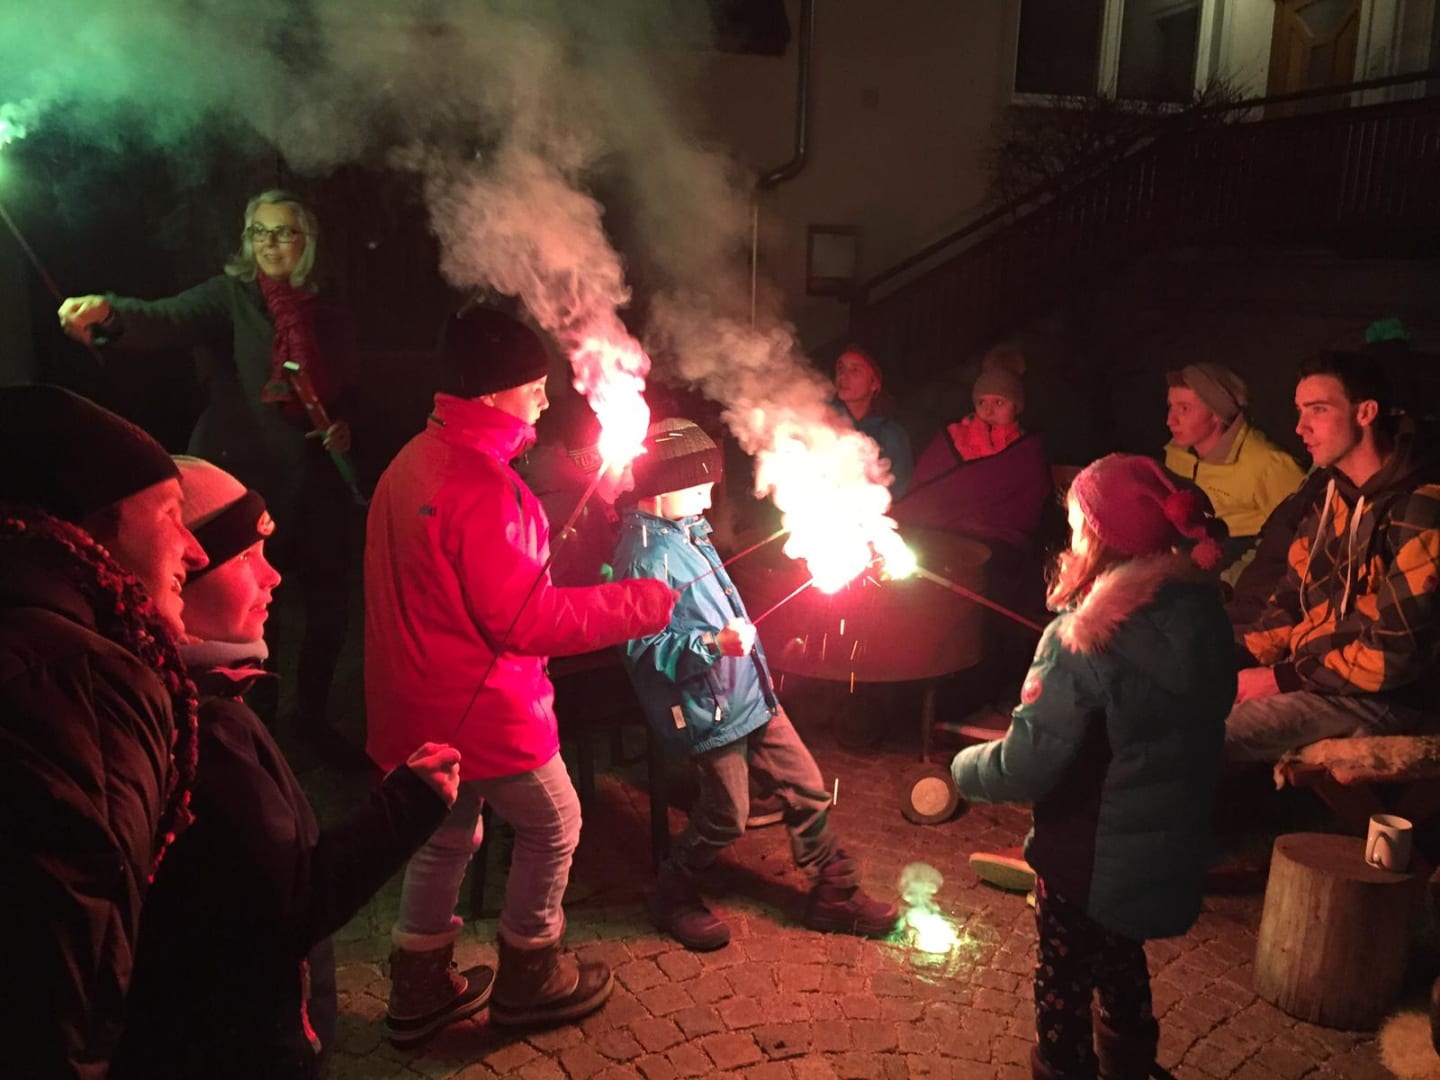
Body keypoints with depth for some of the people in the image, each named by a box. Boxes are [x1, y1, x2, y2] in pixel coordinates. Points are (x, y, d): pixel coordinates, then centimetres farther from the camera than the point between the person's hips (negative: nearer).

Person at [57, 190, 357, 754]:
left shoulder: (329, 318, 10)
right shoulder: (231, 296, -3)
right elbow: (168, 320, -23)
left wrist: (344, 429, -1)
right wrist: (107, 312, -43)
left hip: (318, 487, 4)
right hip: (246, 484, -4)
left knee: (330, 611, 10)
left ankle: (312, 716, 33)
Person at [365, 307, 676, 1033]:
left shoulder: (416, 461, 7)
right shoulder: (482, 484, -24)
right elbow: (525, 620, -23)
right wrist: (643, 604, -17)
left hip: (420, 700, 9)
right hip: (477, 705, -9)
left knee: (447, 833, 22)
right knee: (553, 825, 11)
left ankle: (417, 987, 35)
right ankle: (528, 979, 27)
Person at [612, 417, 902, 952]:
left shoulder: (688, 532, 10)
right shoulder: (645, 555, -20)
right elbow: (646, 650, -23)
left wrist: (751, 651, 26)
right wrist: (715, 644, -32)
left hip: (751, 693, 9)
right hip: (709, 711, -9)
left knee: (806, 788, 12)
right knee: (724, 818, 4)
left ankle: (835, 894, 26)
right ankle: (674, 898, 29)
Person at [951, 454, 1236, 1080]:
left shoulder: (1087, 637, -27)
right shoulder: (1203, 613, -6)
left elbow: (1027, 764, -26)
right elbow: (1195, 722, 8)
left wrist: (966, 767, -9)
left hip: (1090, 857, -7)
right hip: (1170, 850, 7)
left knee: (1065, 984, 15)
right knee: (1122, 966, 29)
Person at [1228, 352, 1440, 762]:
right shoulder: (1332, 496, 9)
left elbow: (1397, 655, -21)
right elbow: (1291, 600, 15)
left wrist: (1283, 679, -16)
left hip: (1379, 696, -8)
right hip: (1305, 672, 9)